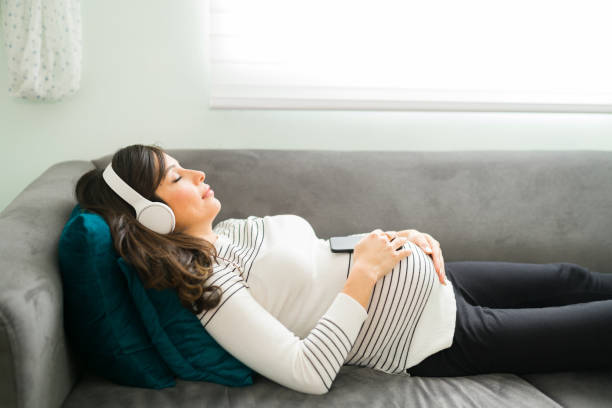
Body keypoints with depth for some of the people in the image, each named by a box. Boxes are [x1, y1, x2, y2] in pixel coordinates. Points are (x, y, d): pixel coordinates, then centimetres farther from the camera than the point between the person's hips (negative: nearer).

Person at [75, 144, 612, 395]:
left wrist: (402, 238, -1)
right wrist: (365, 275, -25)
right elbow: (309, 372, -29)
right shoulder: (210, 289, -24)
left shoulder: (229, 230, 3)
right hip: (438, 337, -8)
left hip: (432, 282, 8)